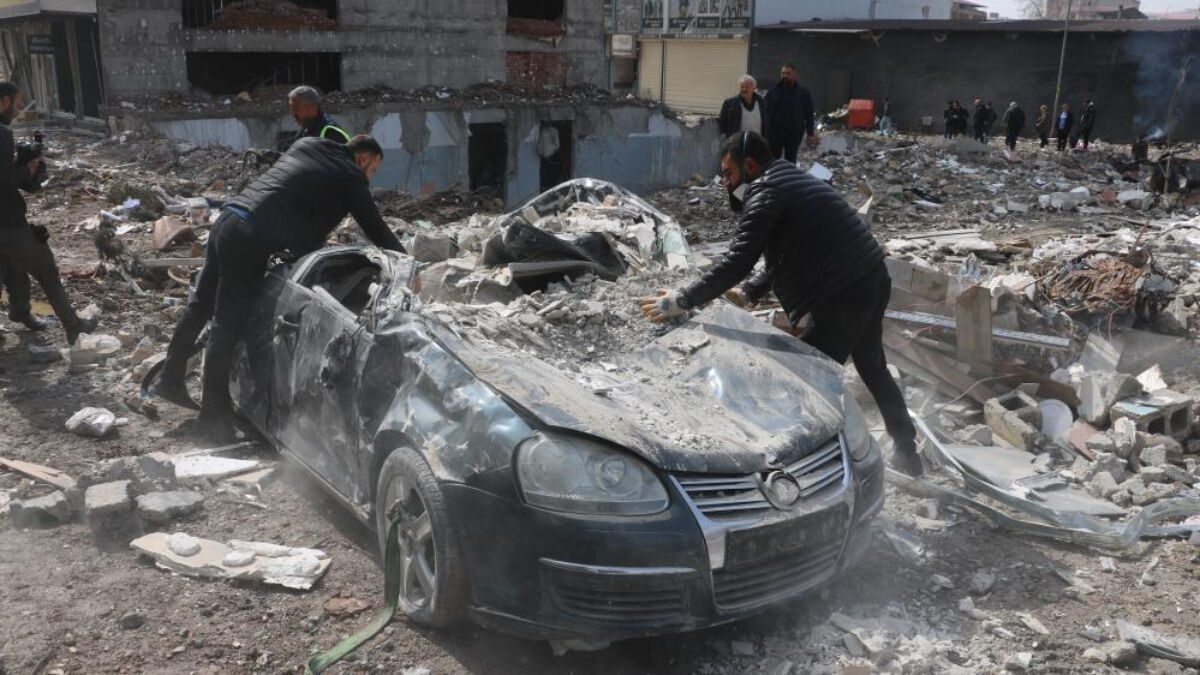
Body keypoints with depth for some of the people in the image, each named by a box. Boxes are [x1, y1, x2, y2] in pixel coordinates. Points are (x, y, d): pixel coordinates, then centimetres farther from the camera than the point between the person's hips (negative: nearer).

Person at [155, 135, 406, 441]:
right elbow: (378, 231, 6)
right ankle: (214, 414, 3)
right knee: (228, 326, -4)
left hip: (227, 219, 9)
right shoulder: (350, 179, 0)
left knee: (200, 304, 19)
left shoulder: (305, 145, 20)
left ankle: (171, 379, 32)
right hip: (251, 240, -9)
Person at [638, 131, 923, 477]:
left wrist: (680, 302, -15)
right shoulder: (792, 181, 19)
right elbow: (788, 254, 24)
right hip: (873, 280, 11)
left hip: (843, 296, -11)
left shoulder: (767, 193, -12)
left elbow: (737, 262, -19)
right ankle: (907, 453, 41)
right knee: (873, 367, 26)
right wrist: (748, 293, 15)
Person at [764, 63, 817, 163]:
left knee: (790, 161, 8)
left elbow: (809, 115, 2)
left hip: (794, 134, -1)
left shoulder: (803, 93, 2)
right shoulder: (773, 91, 5)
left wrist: (810, 134, -3)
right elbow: (765, 111, 4)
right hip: (774, 132, 1)